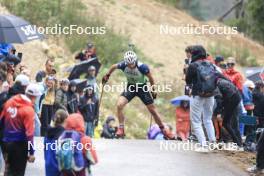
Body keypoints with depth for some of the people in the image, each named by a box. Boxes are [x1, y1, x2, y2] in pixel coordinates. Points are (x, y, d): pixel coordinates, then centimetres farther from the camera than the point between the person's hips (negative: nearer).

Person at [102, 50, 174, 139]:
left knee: (152, 110, 3)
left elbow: (150, 77, -13)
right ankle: (121, 129, -6)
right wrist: (107, 75, 11)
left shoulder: (142, 67, -30)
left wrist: (153, 90, -4)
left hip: (142, 88, -2)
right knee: (119, 105, -19)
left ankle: (164, 130, 18)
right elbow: (114, 66, 1)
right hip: (131, 87, 2)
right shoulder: (123, 65, -23)